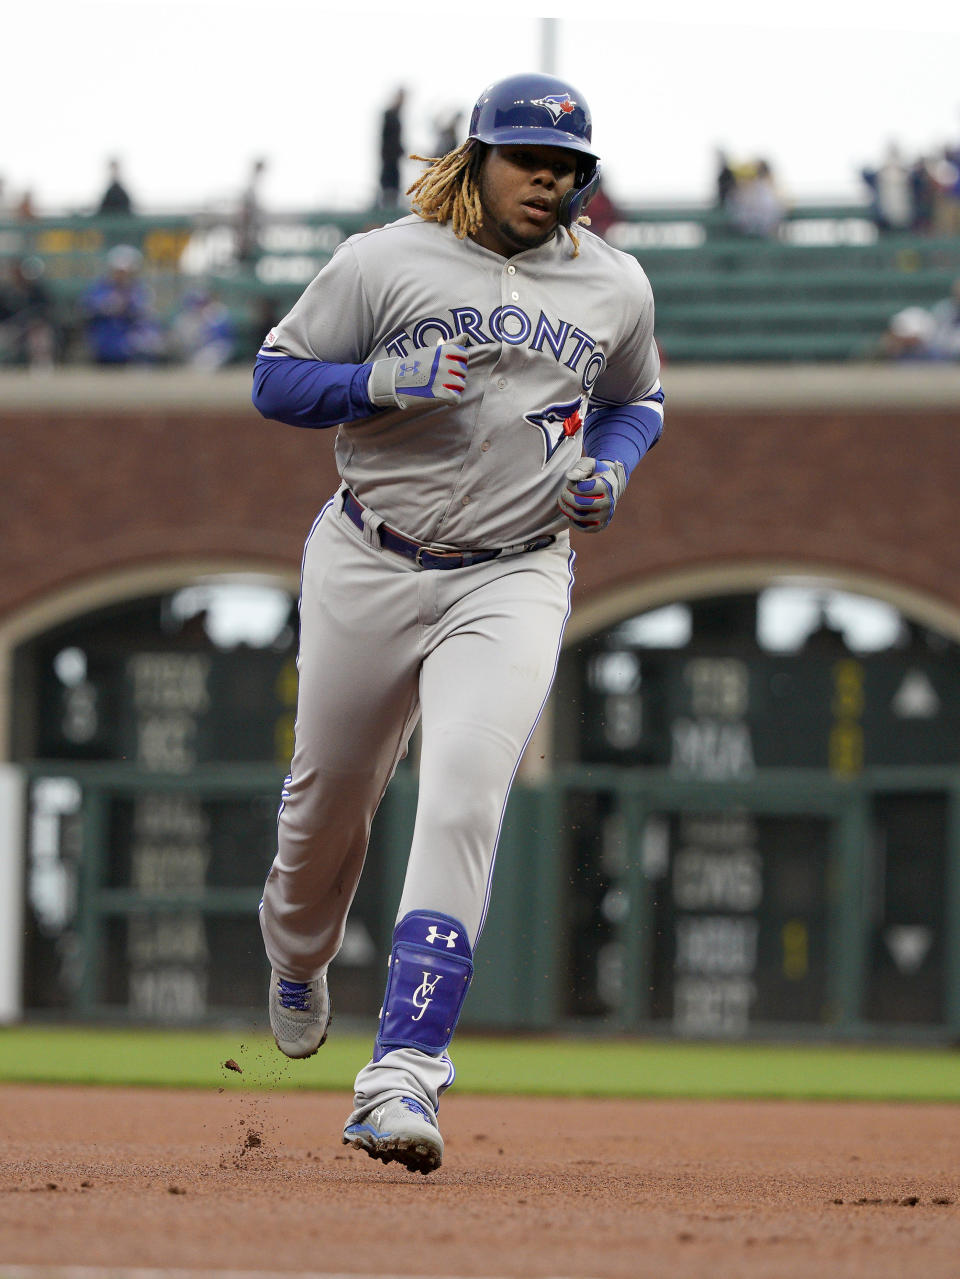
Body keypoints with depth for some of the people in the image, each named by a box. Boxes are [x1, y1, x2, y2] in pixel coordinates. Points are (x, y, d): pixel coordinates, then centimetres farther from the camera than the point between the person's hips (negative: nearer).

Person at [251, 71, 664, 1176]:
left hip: (513, 578, 0)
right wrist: (382, 383, -20)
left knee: (461, 808, -18)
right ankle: (297, 952, 49)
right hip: (369, 567, 0)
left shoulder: (614, 286, 6)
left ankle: (402, 1074, -23)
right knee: (329, 797, 13)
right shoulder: (384, 262, -4)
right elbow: (276, 379, -2)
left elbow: (635, 401, 23)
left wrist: (609, 468, 1)